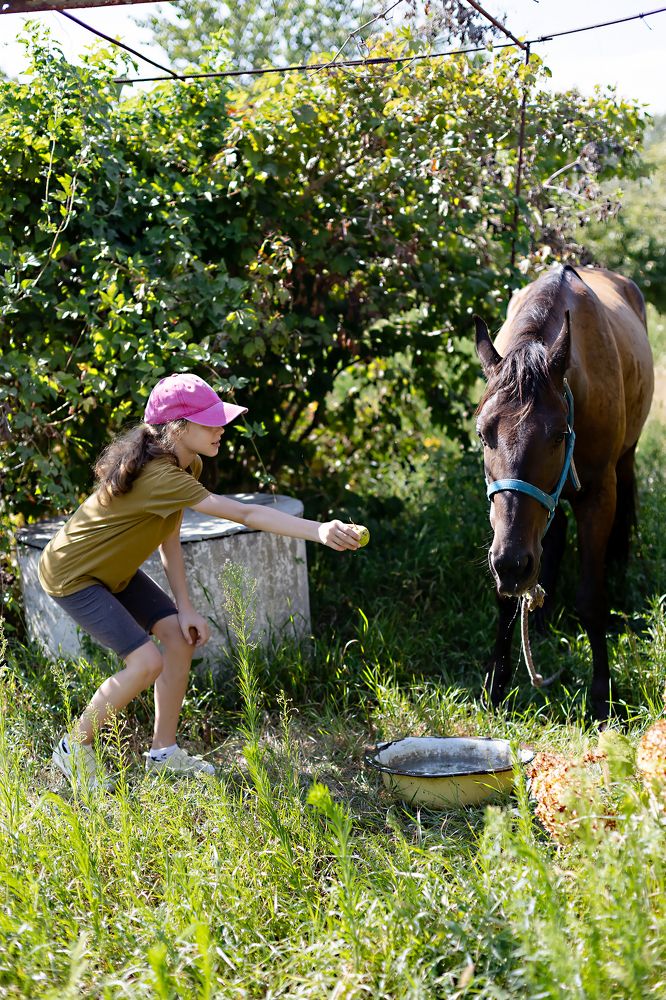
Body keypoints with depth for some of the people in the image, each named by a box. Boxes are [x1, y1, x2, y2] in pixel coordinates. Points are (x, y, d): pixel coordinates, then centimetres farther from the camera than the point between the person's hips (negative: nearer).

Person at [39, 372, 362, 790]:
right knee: (147, 662, -16)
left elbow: (169, 538, 0)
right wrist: (319, 531, -49)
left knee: (180, 635, 0)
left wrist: (185, 607, -6)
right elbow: (244, 514, -43)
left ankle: (164, 750, 13)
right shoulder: (160, 476, -35)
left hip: (114, 568, 9)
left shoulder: (186, 466, -4)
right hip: (73, 575, -9)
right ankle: (75, 747, 4)